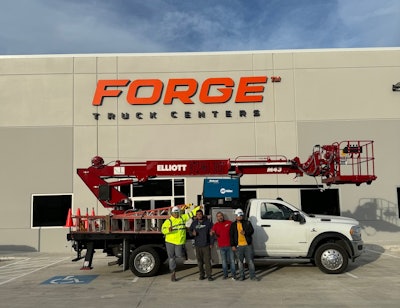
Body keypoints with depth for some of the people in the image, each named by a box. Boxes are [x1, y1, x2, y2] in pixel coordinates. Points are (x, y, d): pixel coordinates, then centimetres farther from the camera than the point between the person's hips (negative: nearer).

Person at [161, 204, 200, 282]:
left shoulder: (183, 218, 8)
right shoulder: (168, 221, -2)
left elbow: (190, 214, 12)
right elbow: (163, 230, -10)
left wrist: (198, 208, 9)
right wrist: (168, 230, -31)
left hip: (180, 242, 1)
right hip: (170, 242, -1)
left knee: (179, 255, -8)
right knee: (171, 257, 2)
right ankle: (173, 273, 13)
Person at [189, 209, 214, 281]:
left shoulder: (208, 222, 0)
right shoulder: (194, 223, 7)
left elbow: (211, 233, 1)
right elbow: (190, 230, 17)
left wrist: (211, 243, -3)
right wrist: (192, 233, -7)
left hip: (206, 245, -3)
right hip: (197, 245, 3)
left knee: (207, 260, -6)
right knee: (199, 261, 8)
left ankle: (209, 275, -2)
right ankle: (202, 275, 18)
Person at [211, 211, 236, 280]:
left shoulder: (229, 222, 1)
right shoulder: (216, 225, 5)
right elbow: (212, 234, -1)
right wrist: (212, 233, -25)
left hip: (230, 245, -1)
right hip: (221, 246, 1)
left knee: (232, 260, 0)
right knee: (224, 261, 8)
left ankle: (233, 275, 7)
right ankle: (225, 275, 18)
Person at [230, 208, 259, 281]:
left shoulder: (247, 223, 7)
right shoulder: (233, 225, 8)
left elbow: (251, 231, -2)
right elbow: (231, 235, 7)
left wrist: (245, 232, -21)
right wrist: (233, 245, 0)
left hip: (248, 245, -1)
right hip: (238, 246, 1)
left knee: (250, 261, 0)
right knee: (240, 262, 7)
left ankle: (252, 276, 7)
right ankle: (241, 276, 16)